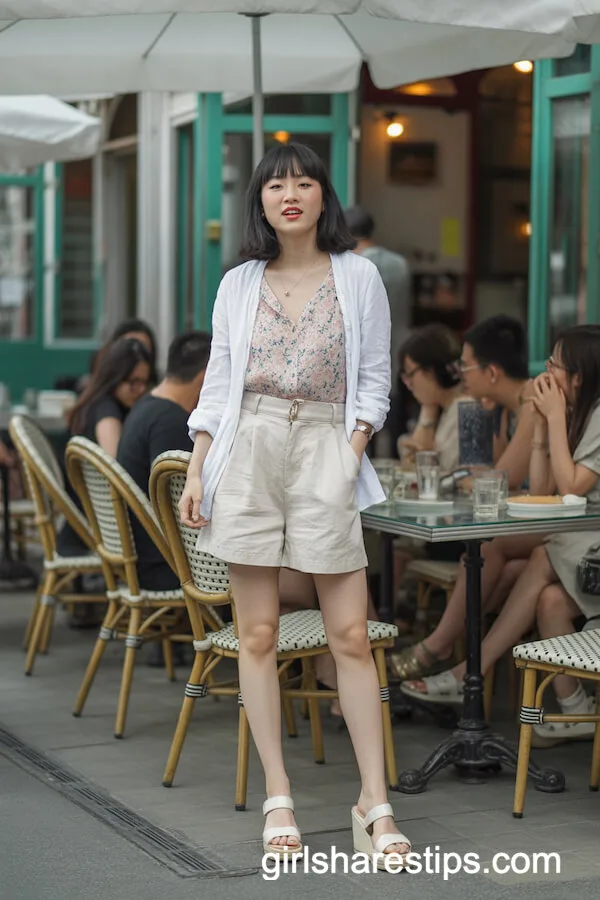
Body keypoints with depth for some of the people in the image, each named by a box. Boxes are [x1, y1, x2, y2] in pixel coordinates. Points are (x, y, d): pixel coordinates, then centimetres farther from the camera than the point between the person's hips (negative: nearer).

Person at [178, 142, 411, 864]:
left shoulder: (358, 277, 7)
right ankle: (278, 800, 8)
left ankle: (375, 805, 0)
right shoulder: (238, 284, 12)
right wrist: (196, 470, 3)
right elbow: (218, 383, 12)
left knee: (351, 635, -5)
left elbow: (374, 379, 8)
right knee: (257, 633, 1)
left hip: (325, 449, -1)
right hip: (247, 451, 2)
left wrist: (353, 451, -6)